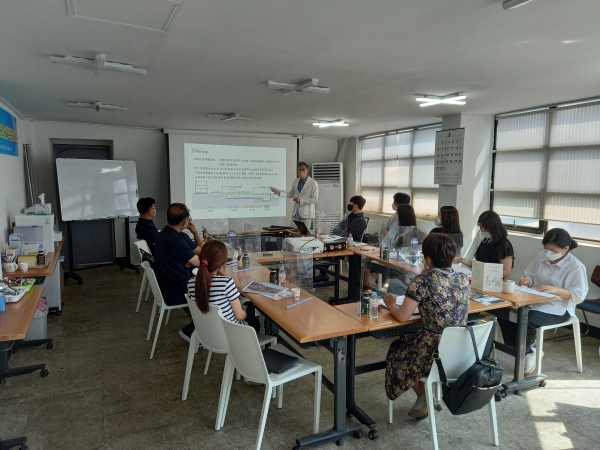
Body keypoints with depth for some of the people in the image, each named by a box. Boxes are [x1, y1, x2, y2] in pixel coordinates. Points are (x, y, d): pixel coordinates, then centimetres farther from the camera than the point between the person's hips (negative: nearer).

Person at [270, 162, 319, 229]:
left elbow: (315, 198, -11)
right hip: (295, 214, 5)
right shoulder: (295, 182, 9)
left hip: (306, 214, -5)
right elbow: (291, 194, 20)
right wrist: (279, 192, 8)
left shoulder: (313, 183, -10)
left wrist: (301, 201, -18)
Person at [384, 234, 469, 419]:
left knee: (396, 350, 25)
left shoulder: (422, 281, -18)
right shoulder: (463, 279, 0)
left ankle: (424, 398, 24)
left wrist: (390, 303, 6)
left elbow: (402, 317, -15)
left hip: (436, 352, -6)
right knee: (408, 343, 31)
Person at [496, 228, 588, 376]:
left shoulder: (575, 267, -11)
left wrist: (556, 290, -31)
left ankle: (527, 351, 1)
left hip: (558, 309, -6)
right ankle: (528, 350, -3)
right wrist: (526, 280, -9)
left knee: (526, 321, -33)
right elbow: (530, 275, 15)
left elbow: (579, 295, -15)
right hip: (533, 301, 6)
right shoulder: (541, 256, 6)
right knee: (502, 311, -18)